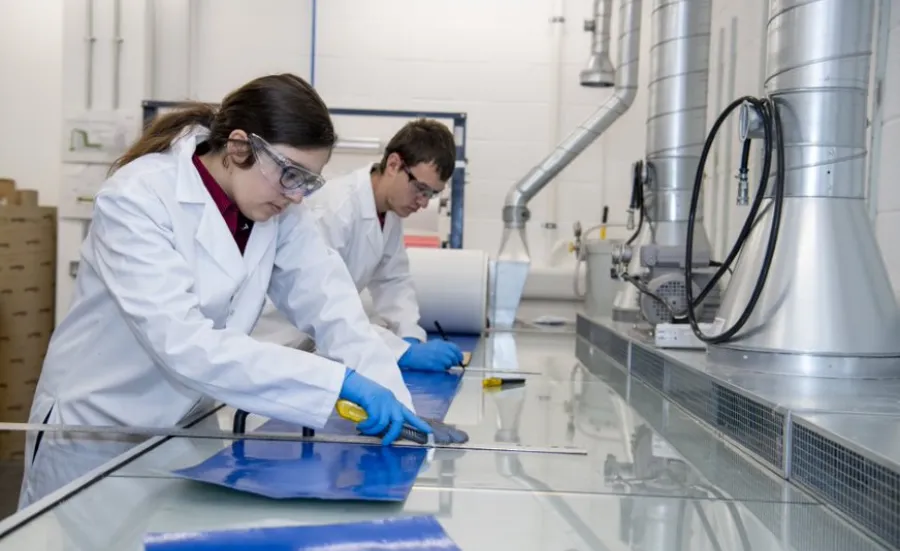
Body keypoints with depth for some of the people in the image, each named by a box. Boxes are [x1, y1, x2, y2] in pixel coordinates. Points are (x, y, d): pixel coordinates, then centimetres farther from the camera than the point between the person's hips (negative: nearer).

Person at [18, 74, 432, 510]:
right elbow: (183, 343, -35)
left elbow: (327, 300, -12)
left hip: (187, 431, 5)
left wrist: (386, 393, -28)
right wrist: (338, 380, -39)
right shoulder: (137, 198, -25)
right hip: (96, 432, -5)